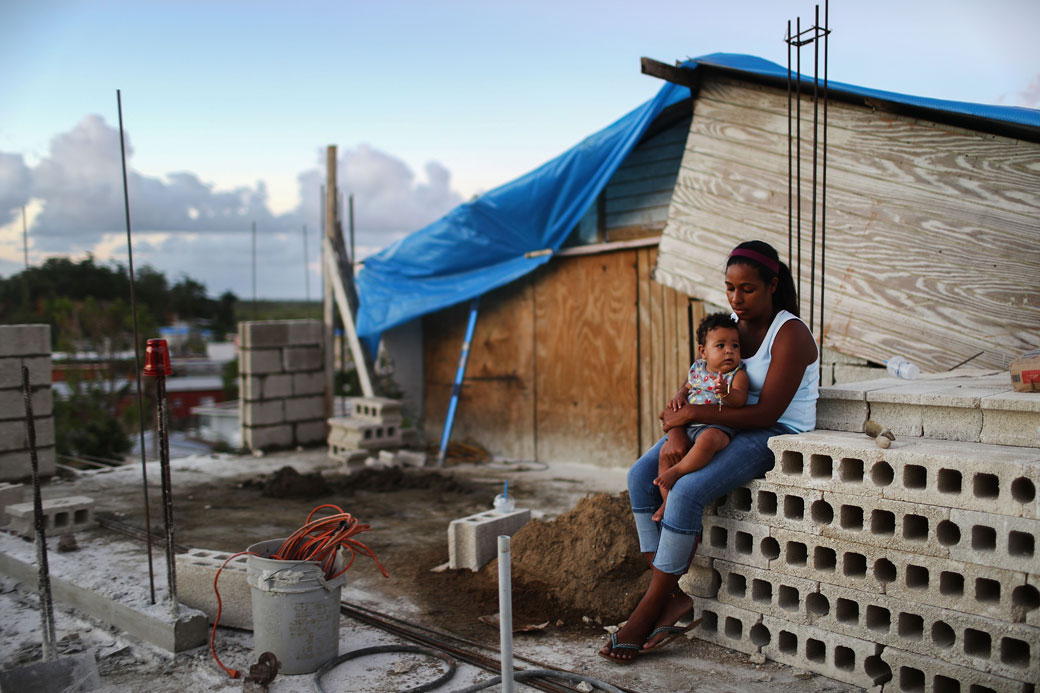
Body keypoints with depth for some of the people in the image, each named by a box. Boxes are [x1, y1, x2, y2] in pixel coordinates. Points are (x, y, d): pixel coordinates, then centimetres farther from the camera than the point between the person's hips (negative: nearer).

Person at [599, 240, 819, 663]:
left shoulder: (790, 334, -13)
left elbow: (766, 412, -22)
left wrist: (691, 414, -22)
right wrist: (675, 431, -15)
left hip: (776, 436, -8)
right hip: (723, 427, 8)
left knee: (687, 490, -30)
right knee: (641, 476, -10)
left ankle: (651, 608, -17)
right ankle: (676, 597, -12)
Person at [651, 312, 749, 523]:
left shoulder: (737, 374, -2)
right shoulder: (697, 370, 12)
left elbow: (740, 399, -18)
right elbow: (688, 386, 30)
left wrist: (726, 392, -40)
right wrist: (679, 395, 7)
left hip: (717, 427, -6)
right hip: (687, 426, 6)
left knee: (707, 440, -39)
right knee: (666, 453, -9)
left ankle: (677, 471, -25)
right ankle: (668, 501, -1)